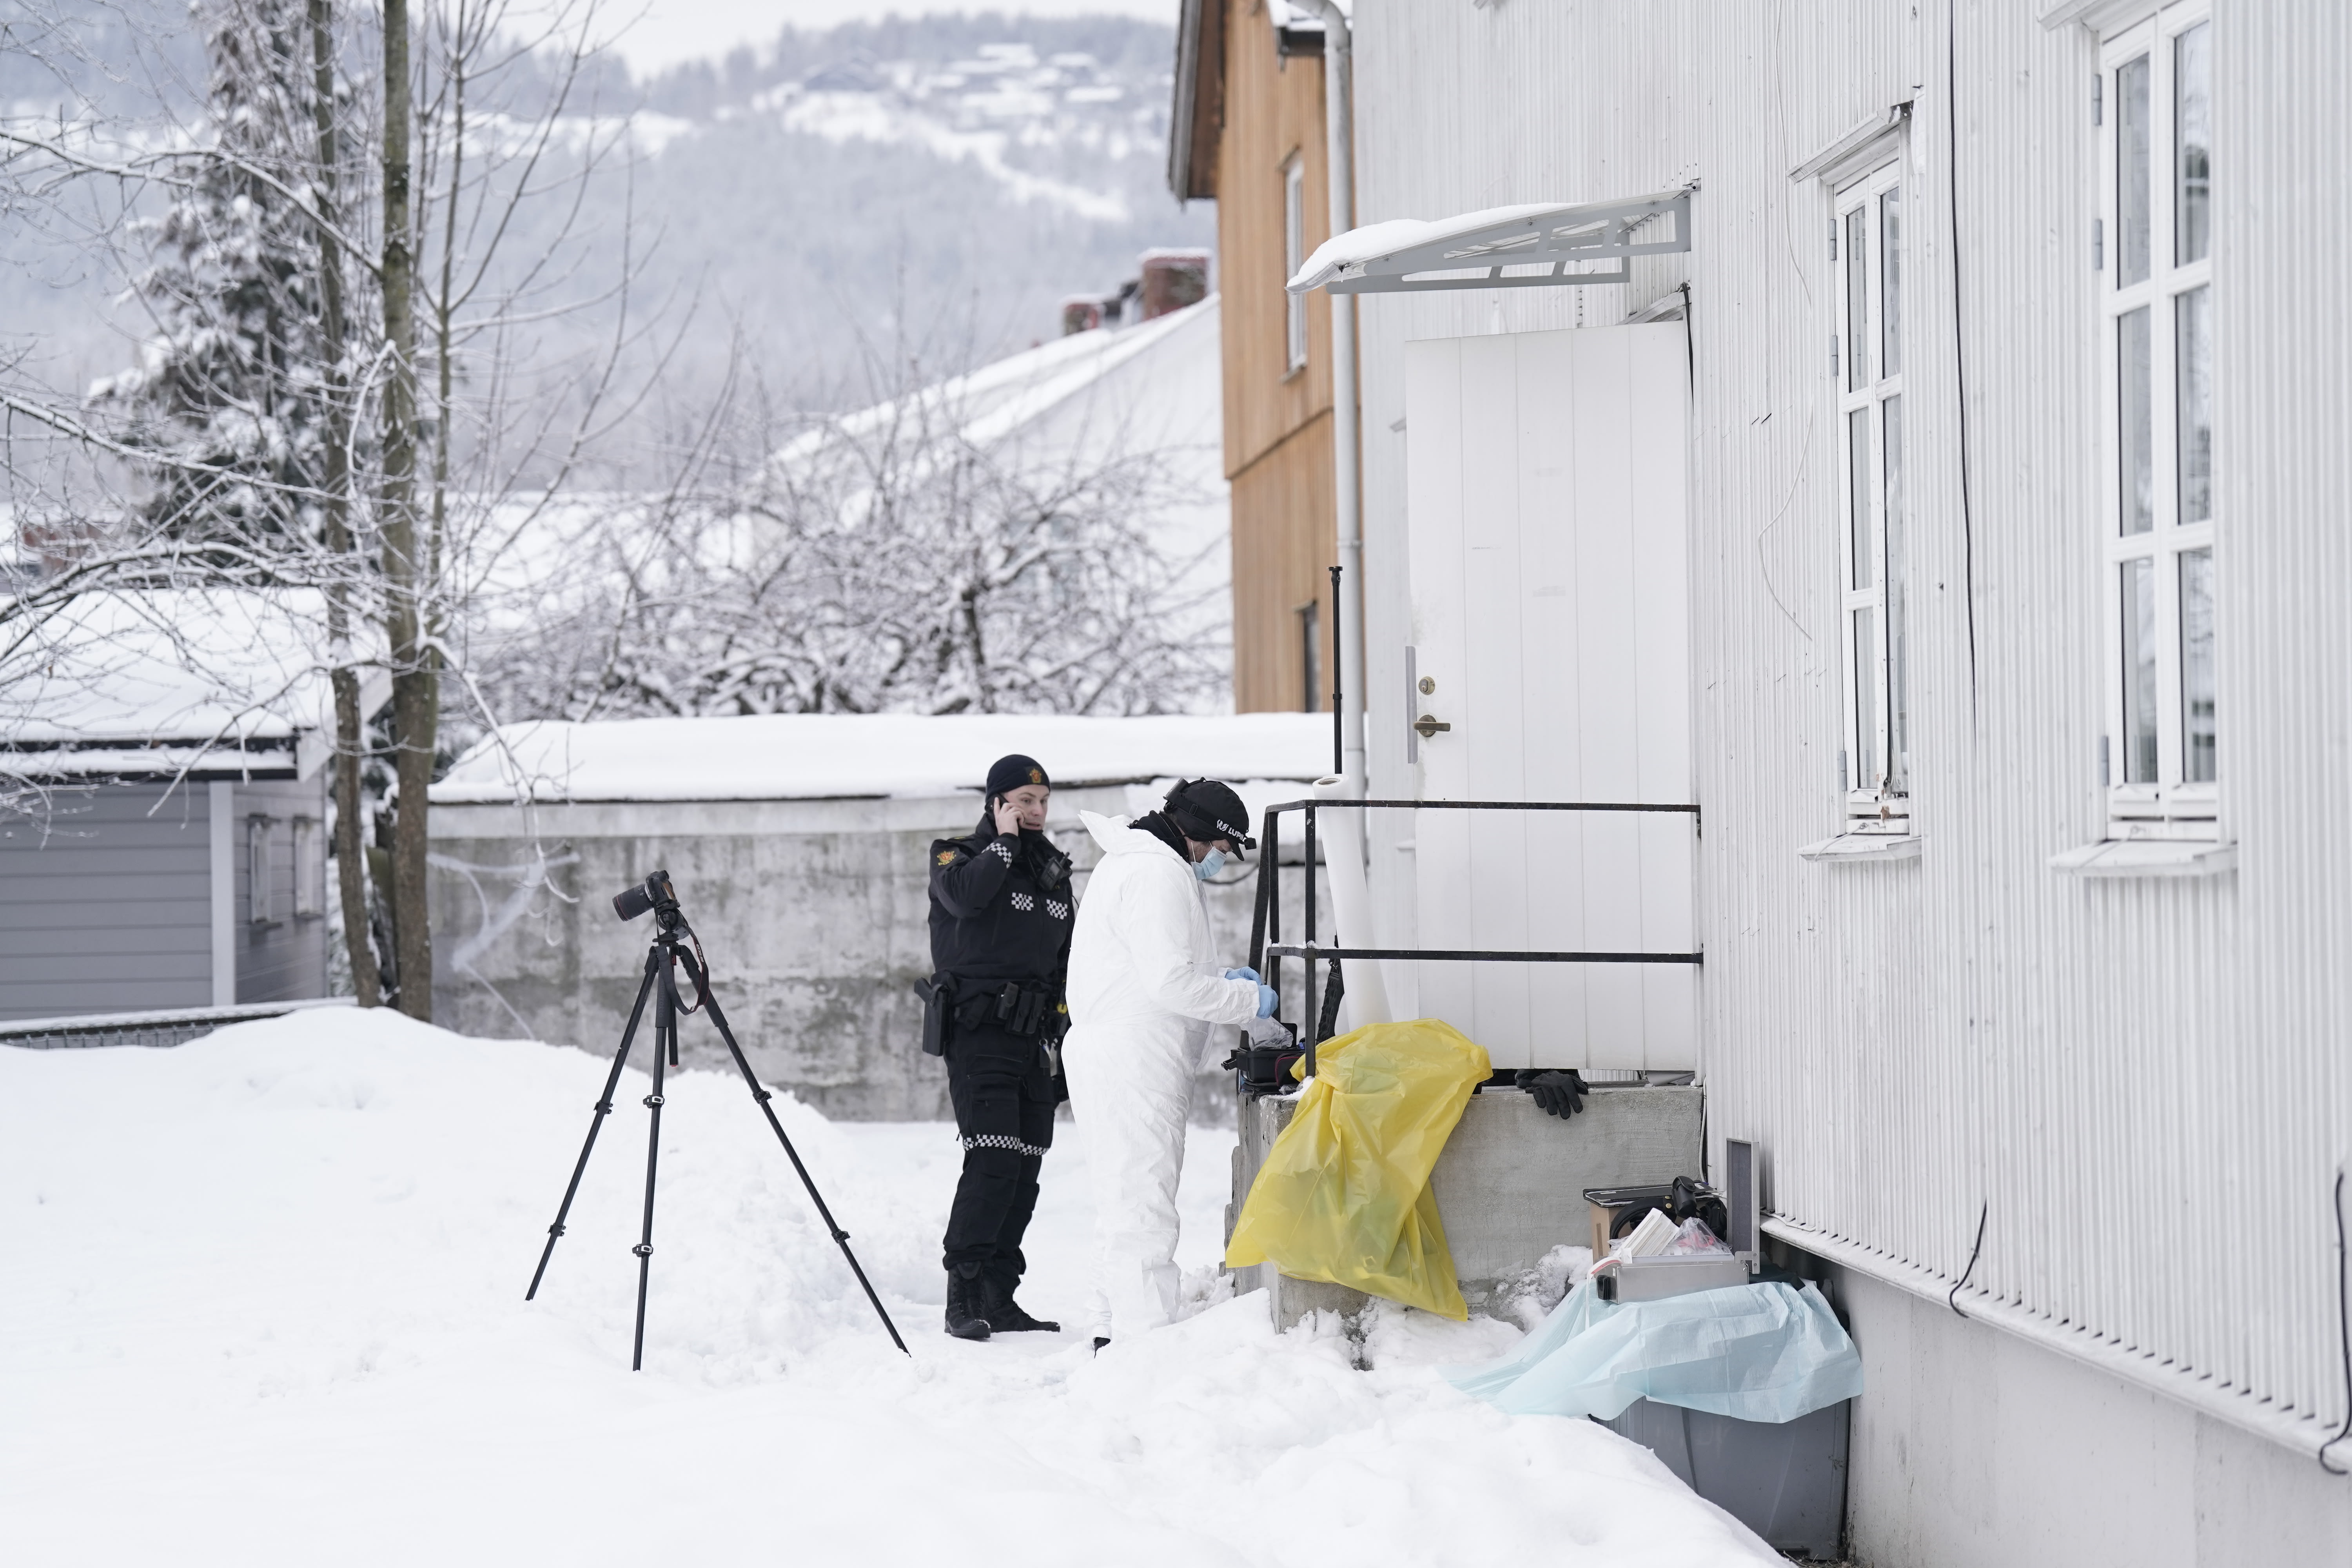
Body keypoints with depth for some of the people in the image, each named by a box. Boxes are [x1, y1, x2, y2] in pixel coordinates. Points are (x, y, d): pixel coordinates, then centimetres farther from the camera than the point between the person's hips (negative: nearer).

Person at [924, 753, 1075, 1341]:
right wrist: (1005, 842, -12)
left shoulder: (1053, 871, 19)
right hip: (978, 1033, -7)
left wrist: (1058, 1037, 19)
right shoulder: (958, 856, 1)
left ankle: (998, 1297, 9)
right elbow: (964, 895, -24)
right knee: (993, 1160, -18)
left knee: (1025, 1171, 4)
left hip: (1032, 1042, 7)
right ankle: (963, 1295, -17)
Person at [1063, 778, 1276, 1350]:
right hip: (1131, 1062, -11)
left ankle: (1113, 1334, 24)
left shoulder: (1131, 863, 20)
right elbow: (1172, 982, -22)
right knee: (1144, 1202, -13)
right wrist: (1247, 999, -9)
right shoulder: (1158, 873, -15)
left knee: (1123, 1203, 17)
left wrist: (1221, 981, 15)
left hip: (1116, 1060, 11)